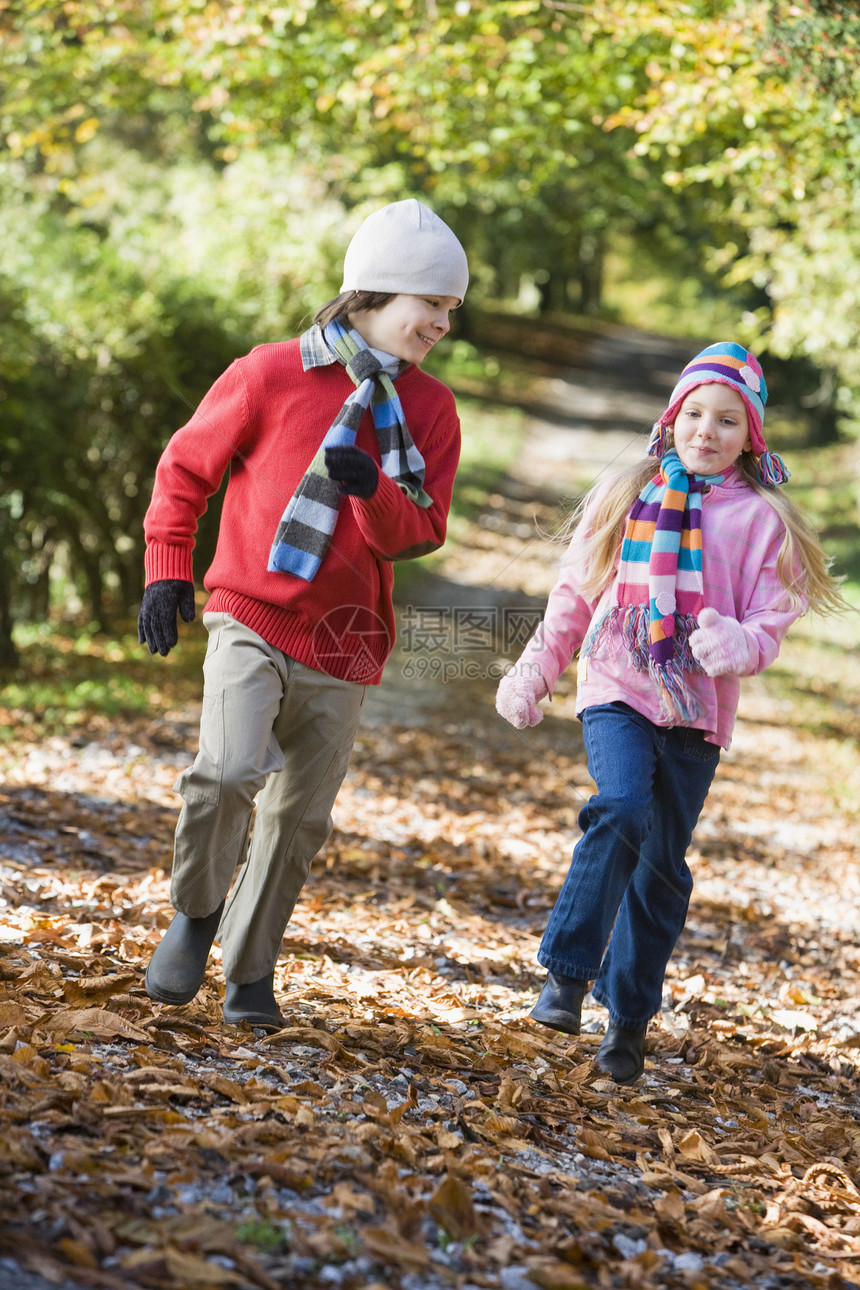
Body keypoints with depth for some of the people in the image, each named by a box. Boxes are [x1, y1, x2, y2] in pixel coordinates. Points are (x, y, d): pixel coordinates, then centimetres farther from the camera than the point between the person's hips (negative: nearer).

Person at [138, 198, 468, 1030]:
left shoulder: (430, 410, 6)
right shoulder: (271, 375, -4)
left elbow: (420, 533, 1)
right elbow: (185, 467, 6)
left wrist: (373, 489, -19)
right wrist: (167, 569, 0)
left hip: (342, 646, 3)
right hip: (252, 618, -3)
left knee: (299, 816, 6)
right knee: (229, 771, -23)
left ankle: (249, 972, 23)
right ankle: (196, 913, 5)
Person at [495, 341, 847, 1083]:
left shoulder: (760, 520, 2)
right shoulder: (626, 498, 7)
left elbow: (769, 625, -1)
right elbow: (575, 596, 15)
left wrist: (734, 646, -23)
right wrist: (533, 675, 16)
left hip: (698, 712, 0)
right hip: (618, 691, 0)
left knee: (662, 865, 5)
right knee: (622, 809, -26)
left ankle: (629, 1019, 17)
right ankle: (566, 975, -21)